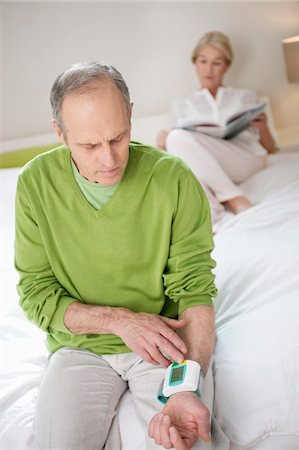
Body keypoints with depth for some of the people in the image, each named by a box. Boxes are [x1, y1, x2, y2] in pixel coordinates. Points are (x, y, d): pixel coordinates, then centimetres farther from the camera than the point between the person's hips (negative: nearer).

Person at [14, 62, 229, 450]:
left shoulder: (174, 177, -12)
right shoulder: (36, 182, -7)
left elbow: (194, 290, -11)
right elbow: (36, 294, -2)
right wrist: (119, 319, -18)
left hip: (166, 341, -1)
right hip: (81, 343, 1)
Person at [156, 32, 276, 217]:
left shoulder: (246, 97, 27)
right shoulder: (182, 106, 27)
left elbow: (271, 149, 22)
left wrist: (263, 128, -1)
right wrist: (163, 144, -5)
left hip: (248, 158, -1)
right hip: (206, 170, 1)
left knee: (178, 137, -28)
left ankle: (235, 200, -41)